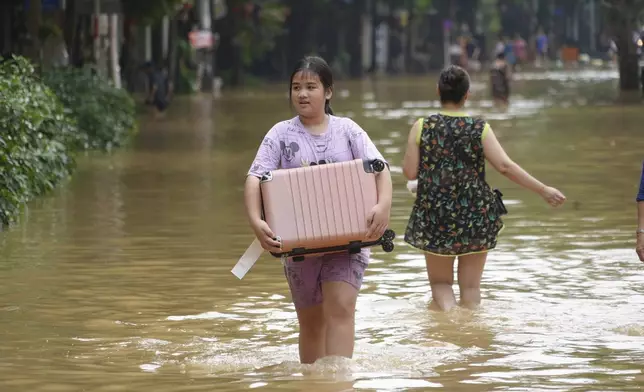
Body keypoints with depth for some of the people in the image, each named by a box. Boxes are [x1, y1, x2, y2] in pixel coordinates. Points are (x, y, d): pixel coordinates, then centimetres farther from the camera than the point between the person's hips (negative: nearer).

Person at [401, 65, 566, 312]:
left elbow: (409, 172, -6)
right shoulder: (480, 129, -7)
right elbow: (505, 166, -13)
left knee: (440, 282, 14)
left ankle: (445, 309, -11)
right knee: (471, 286, 11)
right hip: (476, 215, 0)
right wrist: (543, 190, -8)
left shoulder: (422, 127, -6)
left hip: (434, 215, 0)